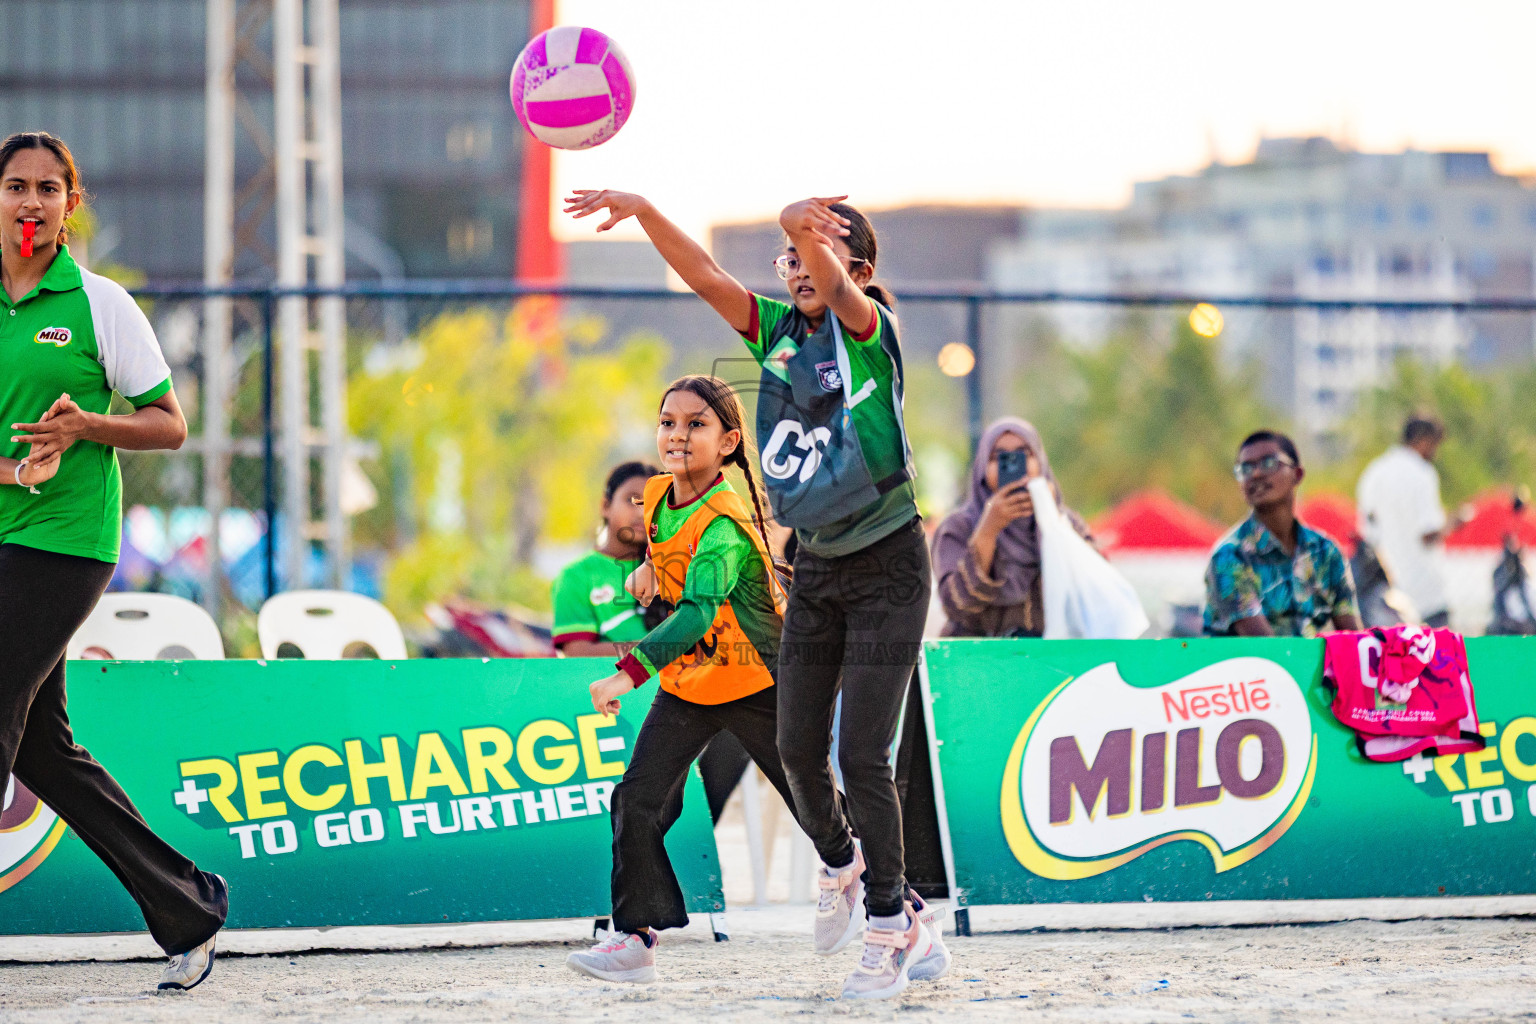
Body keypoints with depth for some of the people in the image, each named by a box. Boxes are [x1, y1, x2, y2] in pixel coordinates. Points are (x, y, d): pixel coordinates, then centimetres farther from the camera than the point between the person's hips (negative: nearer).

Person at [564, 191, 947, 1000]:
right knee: (799, 749, 7)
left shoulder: (869, 330, -12)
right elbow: (705, 277, -8)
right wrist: (642, 211, -20)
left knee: (863, 756, -8)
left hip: (887, 568, -6)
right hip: (816, 567, 6)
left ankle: (891, 927, 6)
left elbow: (837, 289, -33)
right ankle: (840, 866, 36)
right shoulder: (777, 330, 2)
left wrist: (805, 226, -49)